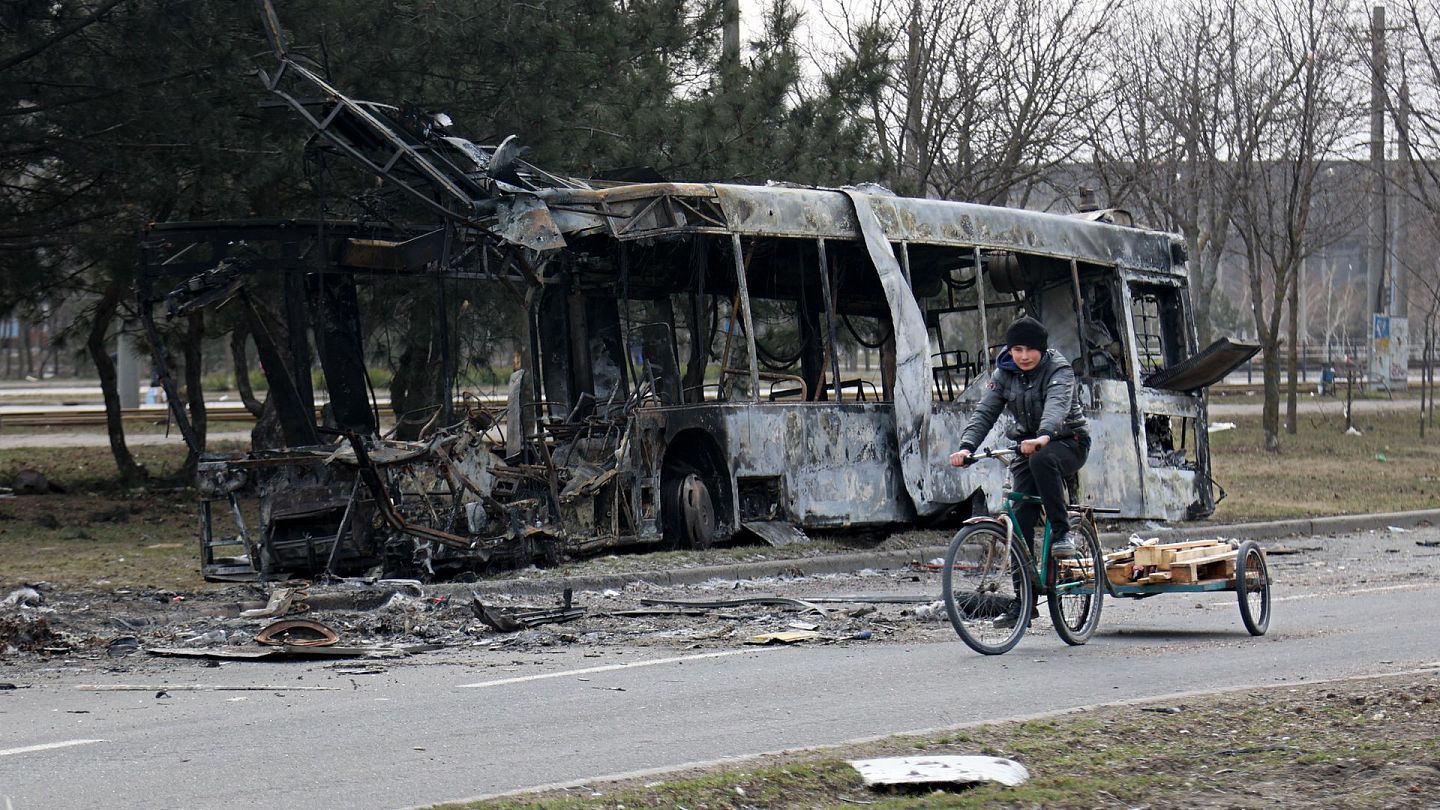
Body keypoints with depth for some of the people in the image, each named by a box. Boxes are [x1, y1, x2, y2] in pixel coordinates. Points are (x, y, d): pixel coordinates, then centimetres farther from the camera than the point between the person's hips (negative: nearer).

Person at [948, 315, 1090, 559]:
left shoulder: (1059, 370, -15)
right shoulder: (1004, 374, -1)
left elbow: (1057, 405, -35)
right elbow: (984, 412, -10)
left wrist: (1044, 436, -57)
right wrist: (966, 446, -29)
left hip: (1069, 442, -5)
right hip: (1028, 445, 5)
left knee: (1041, 459, -38)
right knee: (1021, 515, -10)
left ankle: (1061, 533, -28)